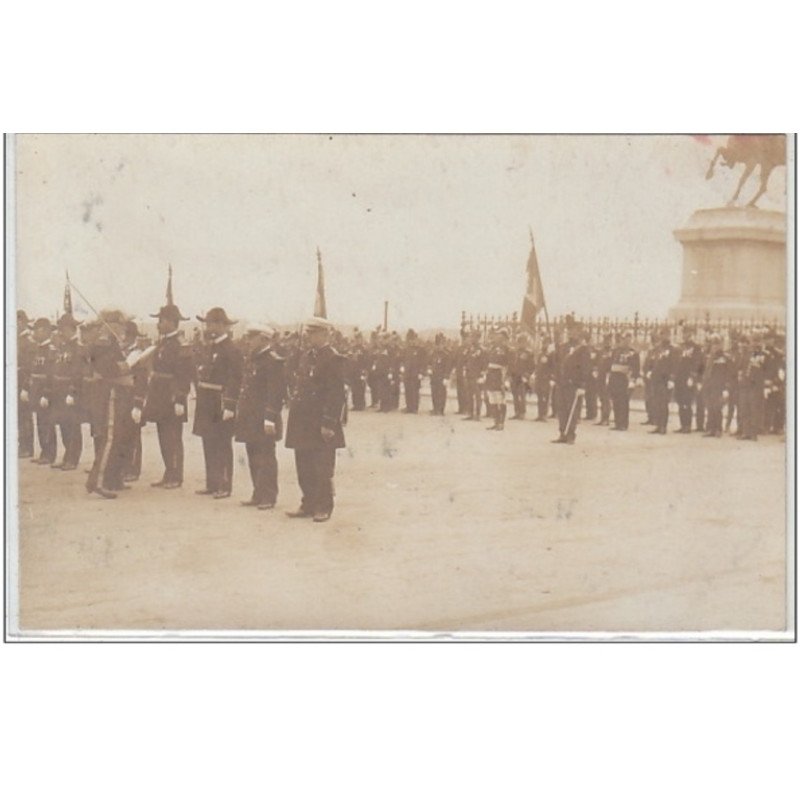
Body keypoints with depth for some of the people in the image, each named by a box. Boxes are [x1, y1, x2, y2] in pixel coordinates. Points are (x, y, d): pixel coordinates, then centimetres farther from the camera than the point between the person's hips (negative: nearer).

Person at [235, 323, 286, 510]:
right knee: (253, 458, 13)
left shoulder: (273, 361, -13)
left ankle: (268, 497, 4)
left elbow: (276, 393, -17)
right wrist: (239, 411, 17)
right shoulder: (251, 359, 14)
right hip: (249, 418, 9)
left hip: (263, 420, -9)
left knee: (265, 458, -3)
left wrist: (270, 417, -21)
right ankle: (258, 494, 22)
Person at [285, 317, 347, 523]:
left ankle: (323, 507, 9)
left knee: (322, 469, 0)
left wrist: (328, 424, -19)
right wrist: (294, 412, 14)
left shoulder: (333, 359, -11)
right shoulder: (306, 356, 14)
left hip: (321, 423, -8)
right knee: (304, 467, 13)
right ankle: (308, 504, 22)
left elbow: (336, 394, -15)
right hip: (303, 424, 8)